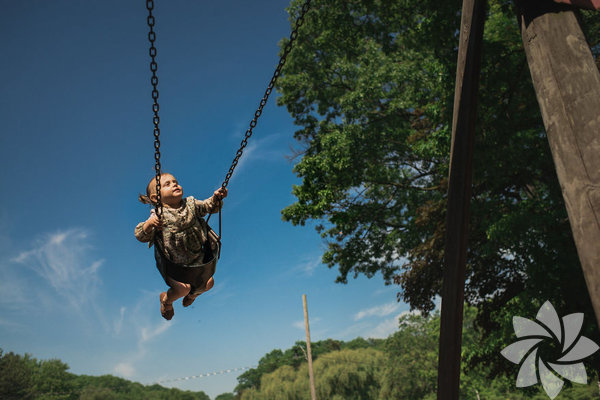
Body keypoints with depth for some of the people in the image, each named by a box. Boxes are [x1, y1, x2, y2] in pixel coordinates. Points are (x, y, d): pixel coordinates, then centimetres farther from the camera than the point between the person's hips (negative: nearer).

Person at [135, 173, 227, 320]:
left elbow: (209, 206, 6)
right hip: (172, 263, -5)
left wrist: (216, 198, -15)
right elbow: (142, 236, -22)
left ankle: (192, 293, 37)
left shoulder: (191, 204, -1)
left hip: (196, 258, 5)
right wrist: (149, 224, -43)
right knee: (183, 288, -20)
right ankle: (166, 299, 19)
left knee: (208, 283, -1)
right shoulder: (159, 215, -17)